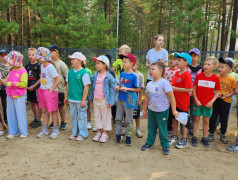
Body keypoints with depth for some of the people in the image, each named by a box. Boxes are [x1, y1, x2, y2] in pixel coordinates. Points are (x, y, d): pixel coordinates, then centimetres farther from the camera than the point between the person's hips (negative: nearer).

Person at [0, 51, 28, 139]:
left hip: (19, 97, -7)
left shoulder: (23, 71, -13)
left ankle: (24, 132, 13)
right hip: (10, 96, 7)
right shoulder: (11, 70, 9)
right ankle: (13, 132, 24)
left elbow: (23, 84, -19)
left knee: (20, 114, 0)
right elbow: (7, 79, 20)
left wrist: (10, 84, -19)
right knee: (11, 114, 12)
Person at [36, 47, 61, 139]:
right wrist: (41, 88, 13)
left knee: (53, 111, 4)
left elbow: (58, 80, -22)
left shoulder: (50, 67, -18)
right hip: (42, 90, 8)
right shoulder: (42, 66, 8)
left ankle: (55, 130, 17)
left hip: (50, 92, -8)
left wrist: (51, 90, -18)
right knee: (44, 110, 14)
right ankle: (45, 129, 25)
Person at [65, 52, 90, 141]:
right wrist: (66, 97, 16)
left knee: (81, 117, 5)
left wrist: (83, 100, -14)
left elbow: (86, 87, -13)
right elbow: (68, 85, 15)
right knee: (73, 116, 15)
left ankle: (82, 134, 19)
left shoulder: (84, 73, -13)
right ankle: (74, 133, 30)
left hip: (80, 100, -6)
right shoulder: (70, 72, 6)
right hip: (71, 99, 6)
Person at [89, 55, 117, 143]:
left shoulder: (109, 76, -10)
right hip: (95, 100, 5)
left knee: (105, 116, 6)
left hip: (104, 100, -5)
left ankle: (105, 133, 19)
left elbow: (112, 89, -9)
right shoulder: (94, 76, 5)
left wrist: (111, 101, -13)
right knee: (97, 116, 13)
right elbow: (92, 87, 14)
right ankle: (98, 131, 28)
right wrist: (90, 97, 14)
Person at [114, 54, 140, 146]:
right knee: (118, 118, 13)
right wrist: (118, 87, -4)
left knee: (129, 120, 6)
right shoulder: (122, 74, 6)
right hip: (120, 99, 6)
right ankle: (118, 135, 26)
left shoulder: (134, 76, -12)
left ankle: (128, 137, 20)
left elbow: (138, 89, -11)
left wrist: (127, 89, -18)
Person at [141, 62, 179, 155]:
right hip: (151, 110, 6)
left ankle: (165, 145, 23)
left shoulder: (164, 83, -15)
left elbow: (171, 97, -14)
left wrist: (174, 110, -13)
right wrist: (145, 110, 15)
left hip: (162, 111, -5)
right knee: (151, 128, 17)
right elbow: (147, 97, 11)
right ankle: (149, 142, 33)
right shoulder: (149, 84, 4)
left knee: (162, 129, 6)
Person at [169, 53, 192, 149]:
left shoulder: (187, 75, -18)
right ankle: (174, 136, 33)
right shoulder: (176, 73, 7)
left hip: (183, 101, -7)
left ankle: (184, 140, 22)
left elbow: (189, 89, -23)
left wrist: (175, 88, -22)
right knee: (174, 119, 16)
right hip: (175, 100, 7)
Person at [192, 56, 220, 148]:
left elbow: (217, 92, 0)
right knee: (196, 119, 8)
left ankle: (204, 138, 25)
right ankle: (194, 137, 19)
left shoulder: (216, 78, -5)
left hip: (208, 104, 1)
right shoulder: (198, 76, -6)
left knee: (206, 121, 11)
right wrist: (196, 100, -9)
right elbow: (194, 88, -2)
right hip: (198, 102, 0)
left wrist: (211, 101, -10)